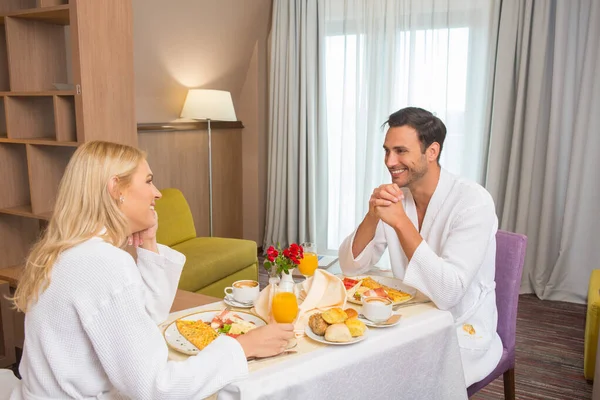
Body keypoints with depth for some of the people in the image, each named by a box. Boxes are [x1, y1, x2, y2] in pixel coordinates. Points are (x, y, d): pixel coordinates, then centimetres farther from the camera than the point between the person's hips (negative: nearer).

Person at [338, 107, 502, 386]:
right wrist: (372, 216, -23)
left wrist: (401, 222, -32)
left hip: (461, 336, -5)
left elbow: (447, 293, -30)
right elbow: (350, 266, -6)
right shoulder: (395, 196, -2)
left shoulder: (473, 201, -21)